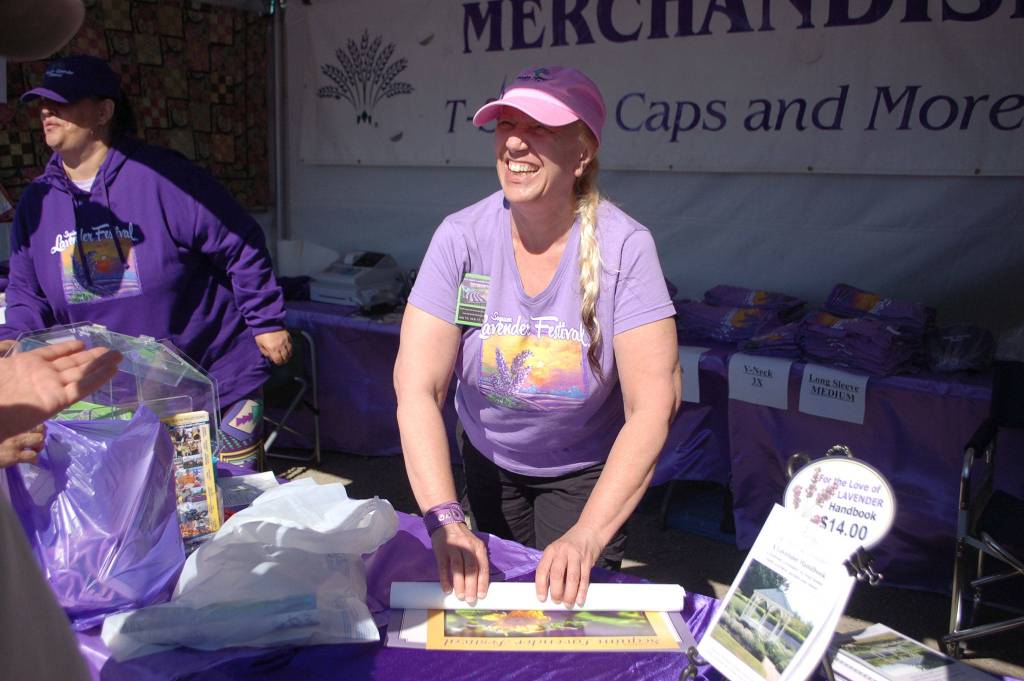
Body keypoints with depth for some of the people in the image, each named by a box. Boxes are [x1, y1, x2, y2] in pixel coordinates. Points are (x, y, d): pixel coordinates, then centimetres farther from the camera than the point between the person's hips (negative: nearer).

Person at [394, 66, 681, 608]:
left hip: (585, 472, -2)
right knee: (490, 602, 19)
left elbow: (654, 404, -27)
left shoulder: (623, 247, -25)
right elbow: (417, 386, -24)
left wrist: (587, 536, -35)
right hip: (489, 458, 3)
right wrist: (446, 521, -34)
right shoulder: (461, 238, -21)